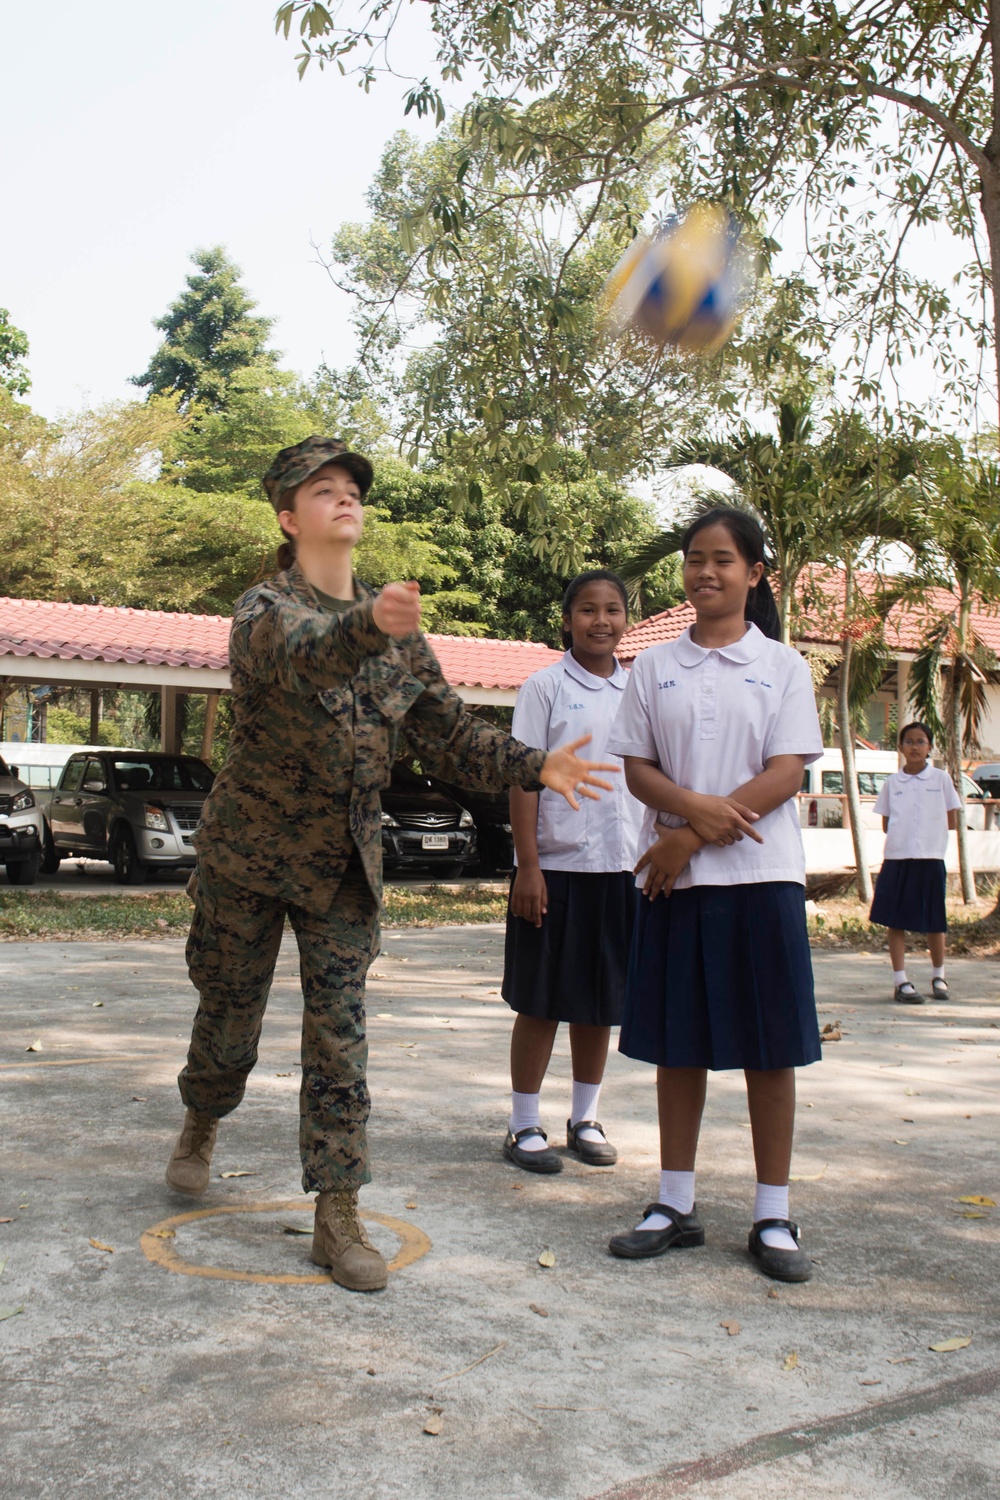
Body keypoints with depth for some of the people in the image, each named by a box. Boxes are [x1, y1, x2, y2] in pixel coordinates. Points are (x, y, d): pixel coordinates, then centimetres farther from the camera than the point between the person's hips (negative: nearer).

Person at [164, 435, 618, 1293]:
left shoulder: (399, 632, 4)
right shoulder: (266, 609, -12)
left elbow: (451, 736, 0)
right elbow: (299, 656, -37)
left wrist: (537, 766, -17)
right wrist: (370, 627, -59)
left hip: (345, 861, 3)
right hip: (250, 850, -3)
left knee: (340, 1037, 0)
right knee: (231, 1015, 12)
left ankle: (338, 1217, 9)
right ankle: (202, 1126, 44)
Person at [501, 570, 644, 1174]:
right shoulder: (546, 687, -3)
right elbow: (524, 779, -6)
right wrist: (528, 866, -12)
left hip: (622, 867, 4)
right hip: (557, 864, -4)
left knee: (602, 1001, 12)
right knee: (541, 1001, 3)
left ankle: (586, 1119, 25)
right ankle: (525, 1126, 14)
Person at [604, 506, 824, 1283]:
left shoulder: (782, 665, 4)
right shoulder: (654, 667, 10)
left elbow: (786, 775, -5)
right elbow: (637, 768, 5)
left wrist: (695, 837, -12)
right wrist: (694, 807, -16)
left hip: (761, 875, -2)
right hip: (675, 876, 2)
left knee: (771, 1046, 2)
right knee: (679, 1043, 7)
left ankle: (774, 1218, 12)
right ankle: (676, 1205, 19)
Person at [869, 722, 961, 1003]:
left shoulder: (941, 779, 4)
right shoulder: (891, 783, 7)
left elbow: (951, 821, 5)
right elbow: (886, 825, 11)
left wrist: (928, 828, 1)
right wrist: (906, 827, -1)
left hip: (931, 857, -1)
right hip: (897, 857, 1)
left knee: (934, 921, 6)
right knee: (896, 920, 0)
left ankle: (938, 975, 26)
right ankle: (900, 982, 5)